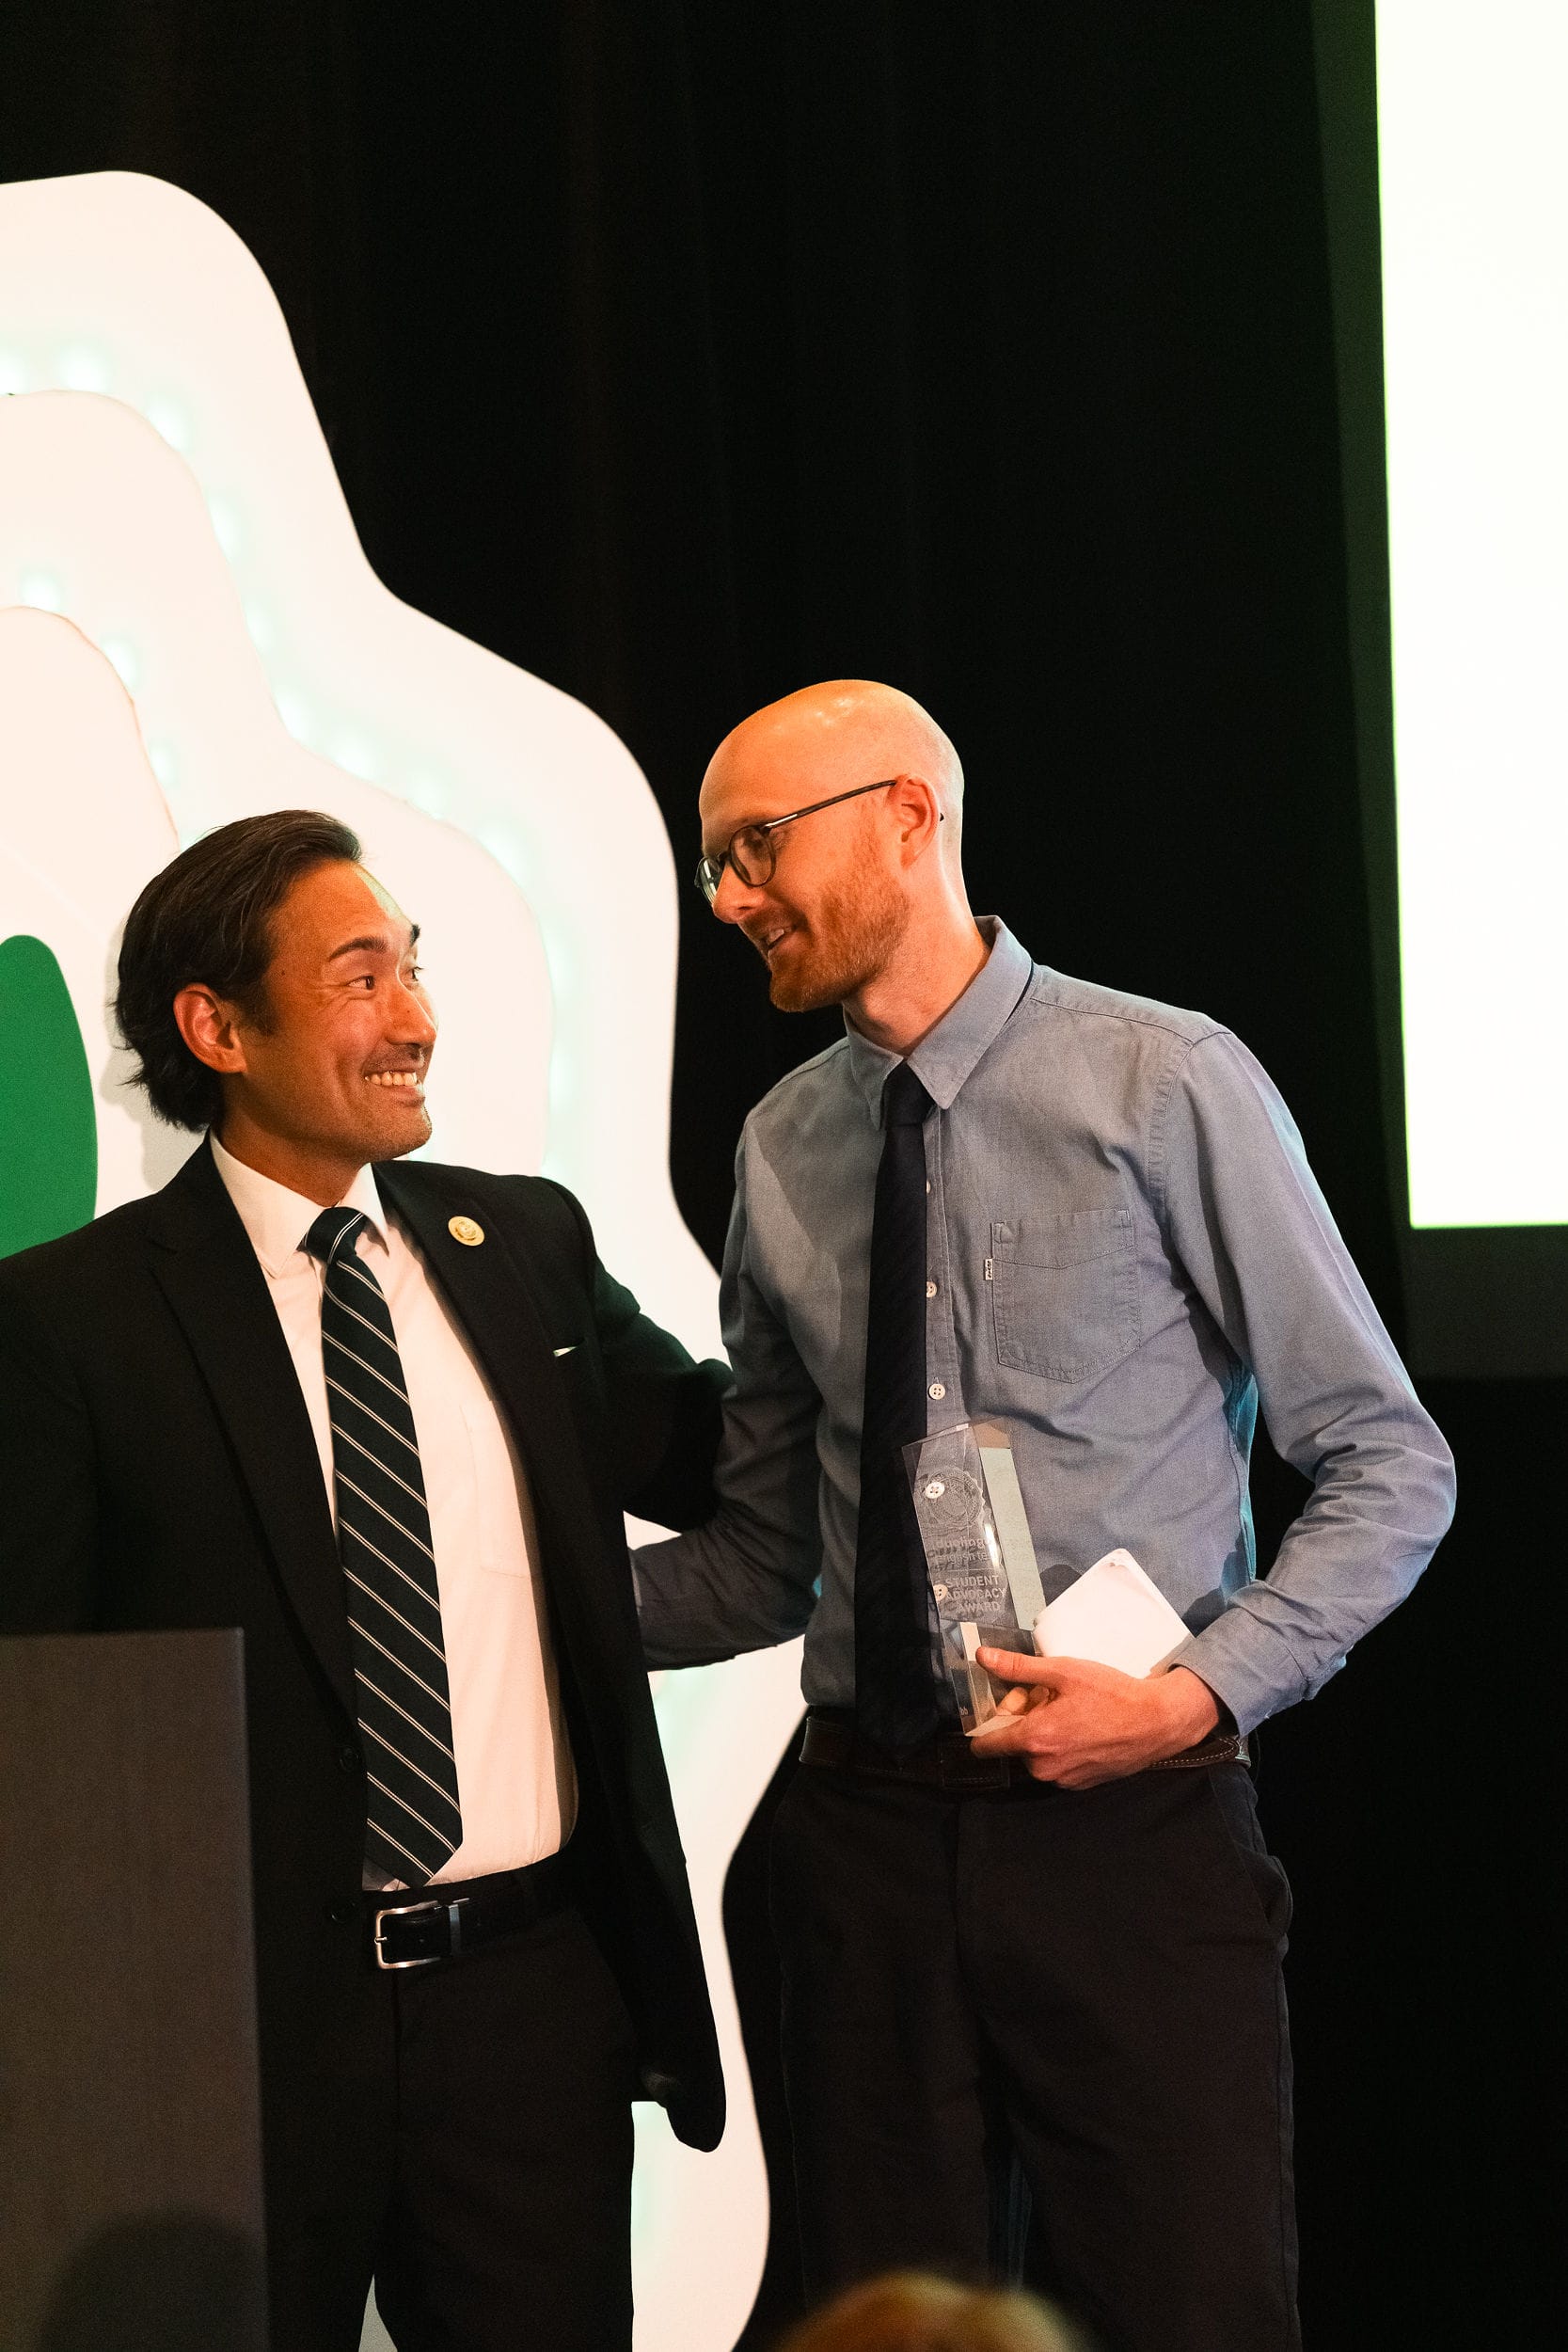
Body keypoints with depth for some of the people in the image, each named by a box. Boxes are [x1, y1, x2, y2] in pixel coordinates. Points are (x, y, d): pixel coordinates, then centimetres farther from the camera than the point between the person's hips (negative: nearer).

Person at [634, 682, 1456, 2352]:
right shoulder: (783, 1150, 8)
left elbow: (1388, 1467, -3)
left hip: (1130, 1828, -4)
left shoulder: (1165, 1086, -5)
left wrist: (1200, 1693, -15)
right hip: (866, 1828, 4)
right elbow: (767, 1562, 14)